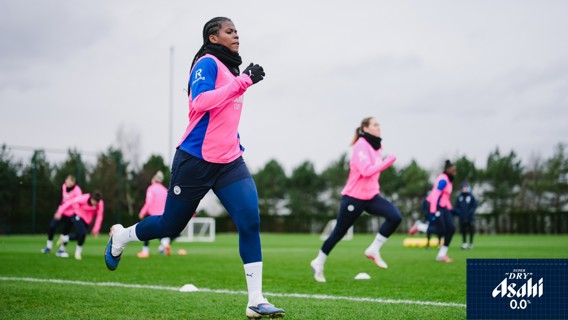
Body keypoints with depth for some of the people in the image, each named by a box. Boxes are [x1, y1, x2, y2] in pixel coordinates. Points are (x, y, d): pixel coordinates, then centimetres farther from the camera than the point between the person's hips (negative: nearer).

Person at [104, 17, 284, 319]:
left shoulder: (231, 69, 15)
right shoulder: (208, 62, -10)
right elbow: (200, 101, -27)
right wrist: (242, 82, -27)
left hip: (229, 162, 7)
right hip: (196, 160, -7)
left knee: (251, 221, -12)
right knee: (171, 225, 8)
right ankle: (121, 236, 38)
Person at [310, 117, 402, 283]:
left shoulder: (375, 146, 9)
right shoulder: (361, 146, -16)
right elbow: (367, 171, -28)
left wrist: (375, 188, 15)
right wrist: (389, 161, -25)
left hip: (371, 196, 7)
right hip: (354, 197, -7)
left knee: (395, 216, -15)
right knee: (339, 232, 3)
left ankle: (374, 250, -2)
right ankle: (318, 263, 22)